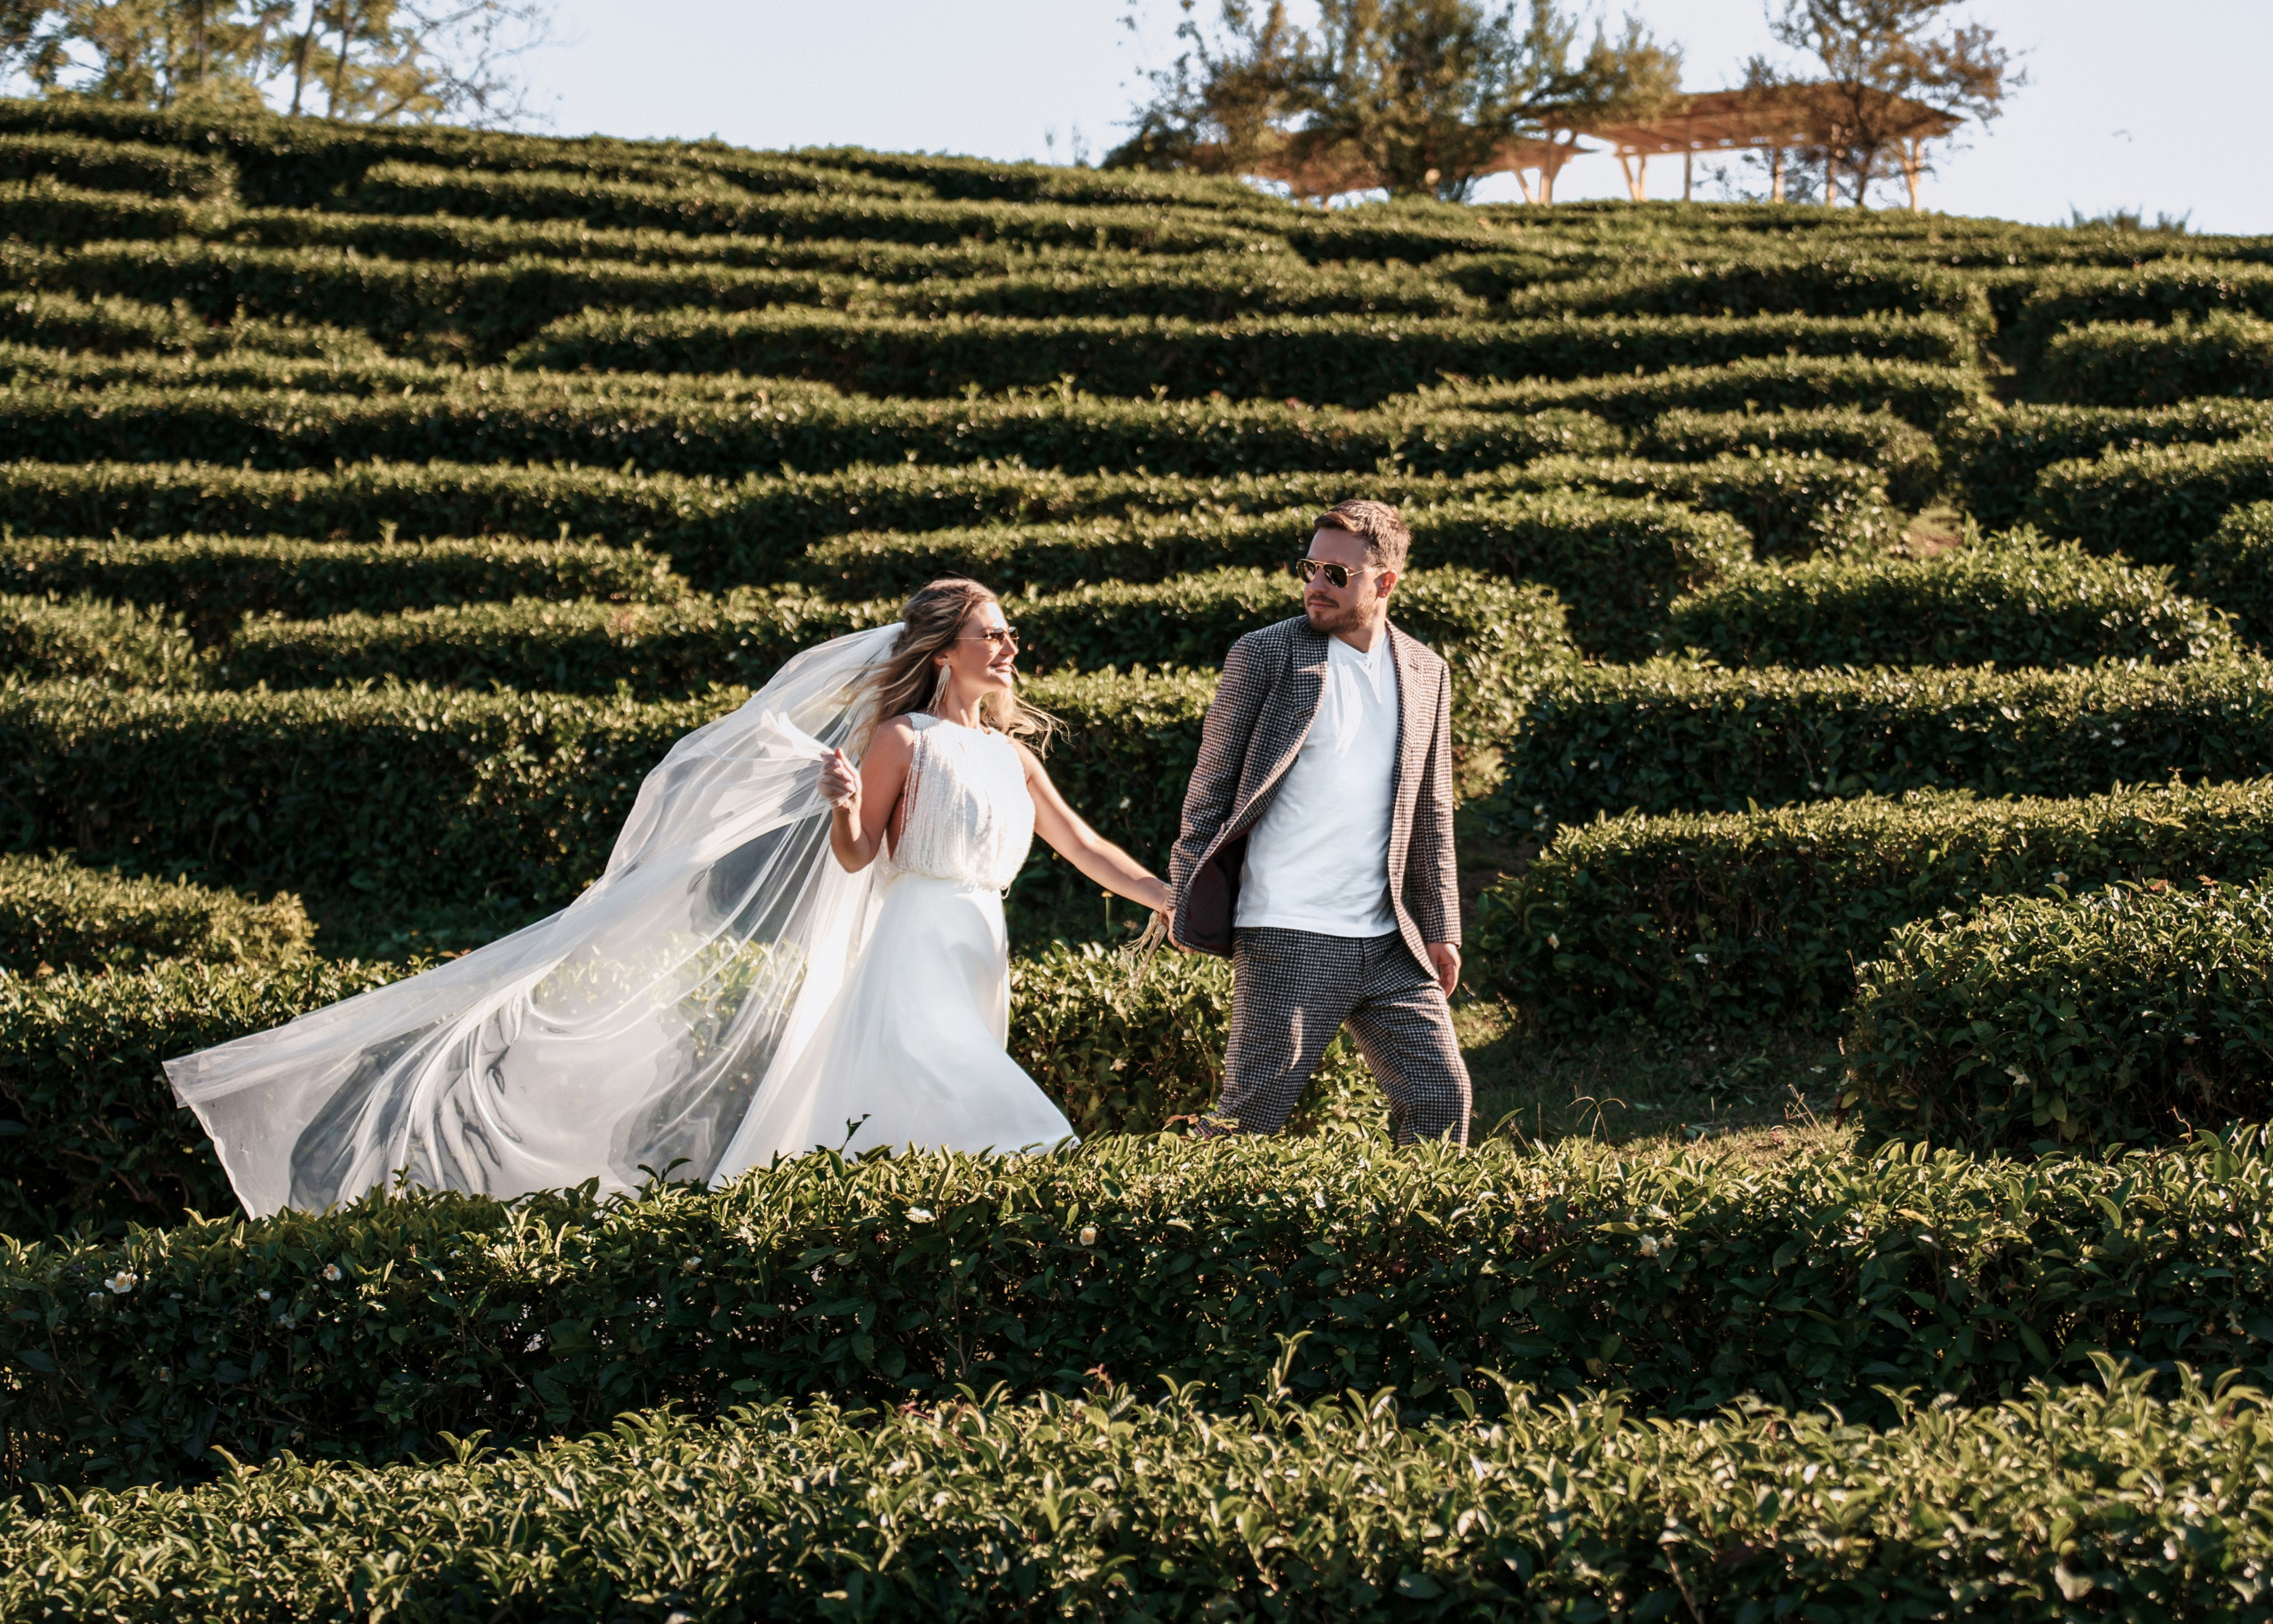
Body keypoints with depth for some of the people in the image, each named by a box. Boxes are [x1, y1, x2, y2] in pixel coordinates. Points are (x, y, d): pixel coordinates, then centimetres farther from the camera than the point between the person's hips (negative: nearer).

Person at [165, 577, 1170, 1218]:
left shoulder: (1009, 749, 18)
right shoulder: (901, 739, -4)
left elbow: (1084, 847, 22)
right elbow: (853, 856, -5)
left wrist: (1175, 896, 19)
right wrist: (842, 808, -26)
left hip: (976, 958, 8)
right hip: (910, 950, -8)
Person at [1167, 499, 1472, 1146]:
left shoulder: (1425, 674, 12)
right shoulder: (1266, 655, -1)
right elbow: (1212, 787, 1)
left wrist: (1440, 929, 14)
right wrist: (1187, 906, -3)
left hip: (1389, 944, 5)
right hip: (1290, 940, -5)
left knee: (1441, 1096, 3)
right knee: (1252, 1111, -4)